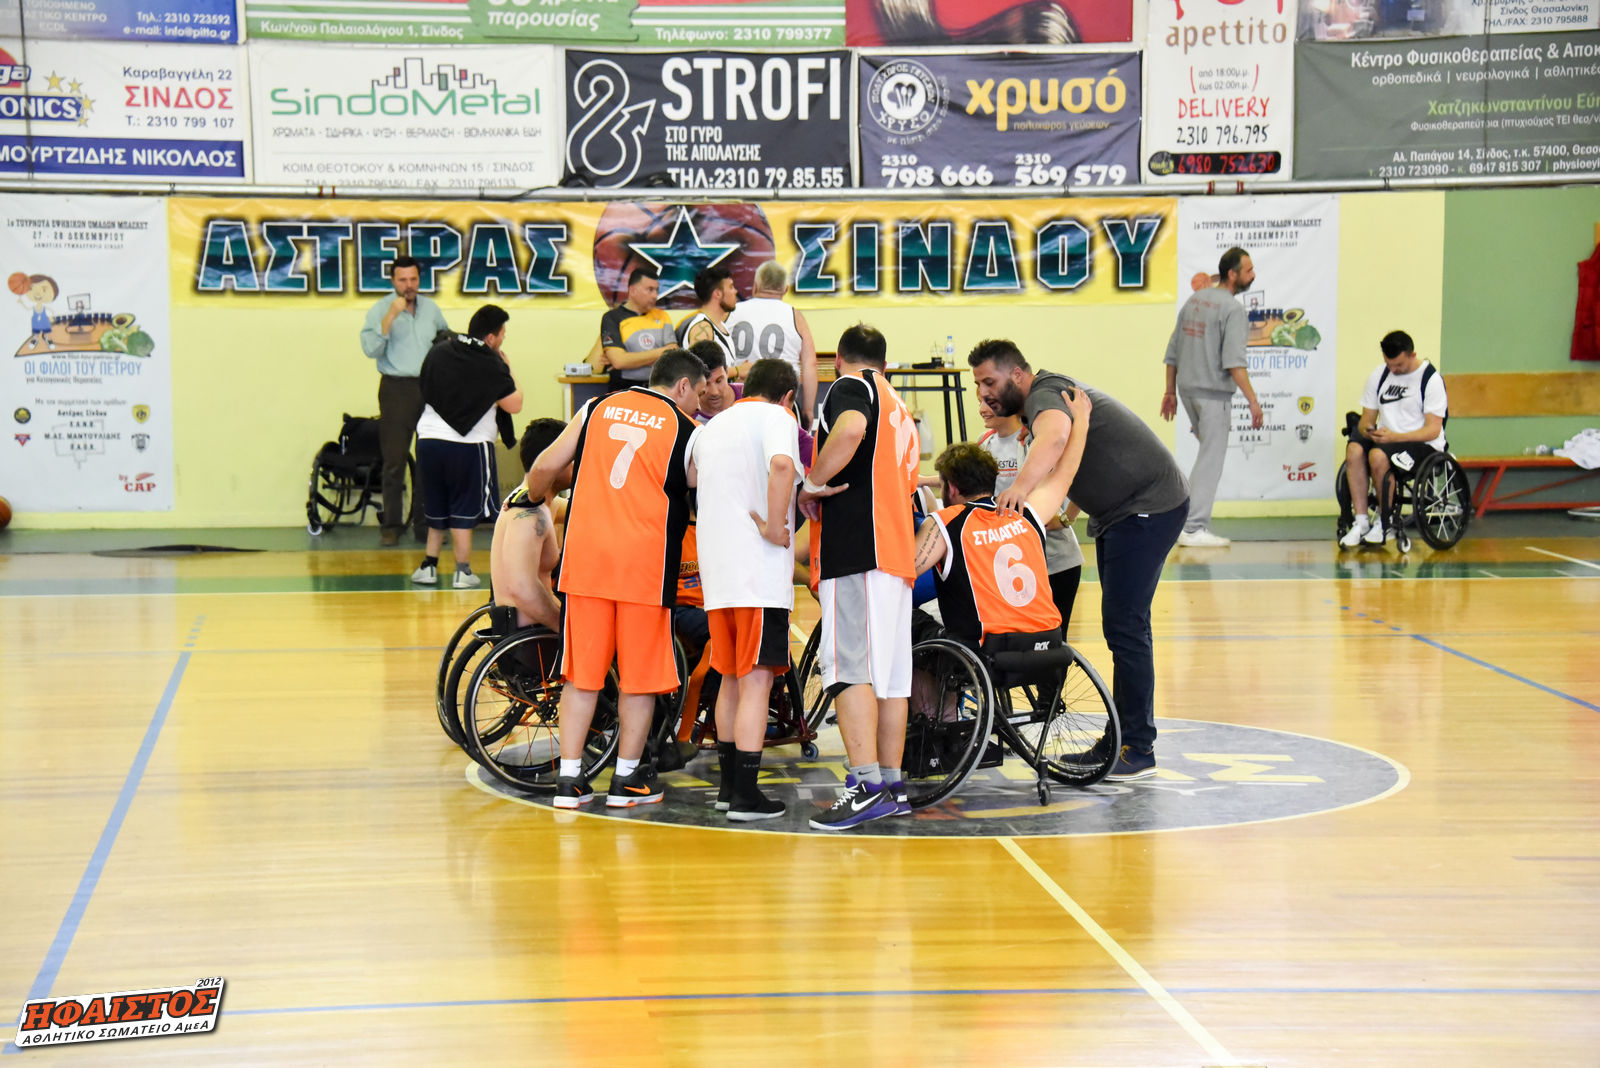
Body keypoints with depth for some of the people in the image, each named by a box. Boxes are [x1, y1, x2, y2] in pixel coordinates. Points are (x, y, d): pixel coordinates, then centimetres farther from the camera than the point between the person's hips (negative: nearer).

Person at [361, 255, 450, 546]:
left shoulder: (431, 308, 11)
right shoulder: (379, 310, -3)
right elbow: (370, 349, -16)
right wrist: (390, 318, -23)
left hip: (431, 388, 4)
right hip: (396, 389, -4)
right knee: (394, 459, -5)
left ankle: (425, 523, 12)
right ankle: (391, 524, 3)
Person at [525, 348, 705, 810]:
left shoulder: (598, 408, 11)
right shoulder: (686, 431, 2)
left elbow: (546, 466, 12)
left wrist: (533, 496, 32)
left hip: (585, 555, 3)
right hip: (645, 562, -3)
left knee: (581, 671, 9)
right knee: (639, 674, 9)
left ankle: (569, 778, 8)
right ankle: (627, 779, 16)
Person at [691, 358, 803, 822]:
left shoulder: (711, 427, 20)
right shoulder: (776, 417, -5)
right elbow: (782, 464, -26)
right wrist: (775, 526, -19)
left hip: (716, 571, 7)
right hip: (760, 572, -7)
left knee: (732, 679, 17)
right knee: (757, 680, -6)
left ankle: (728, 785, 23)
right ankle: (746, 796, -8)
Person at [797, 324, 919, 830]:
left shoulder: (851, 386, 0)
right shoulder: (900, 411, 26)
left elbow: (851, 429, -24)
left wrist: (812, 483, -13)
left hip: (857, 547, -9)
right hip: (897, 552, 9)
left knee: (848, 666, -14)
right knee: (889, 671, 10)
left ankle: (867, 786, -23)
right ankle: (893, 787, 13)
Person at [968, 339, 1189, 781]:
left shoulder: (1046, 393, -20)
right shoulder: (1042, 401, 13)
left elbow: (1054, 438, -44)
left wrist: (1021, 486, -57)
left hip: (1149, 508, -11)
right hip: (1119, 513, 11)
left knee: (1124, 625, -14)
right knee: (1121, 624, 14)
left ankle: (1139, 749, -11)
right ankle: (1123, 739, 20)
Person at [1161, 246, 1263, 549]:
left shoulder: (1194, 299, 11)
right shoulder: (1233, 309, -13)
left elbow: (1173, 350, 15)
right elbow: (1234, 362, -21)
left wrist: (1170, 391, 21)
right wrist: (1253, 401, -20)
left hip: (1186, 388, 8)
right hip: (1213, 392, -8)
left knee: (1209, 451, 22)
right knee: (1211, 458, -2)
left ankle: (1189, 517, 20)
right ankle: (1194, 528, -2)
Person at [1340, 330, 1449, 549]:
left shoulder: (1431, 379, -9)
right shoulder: (1378, 376, 10)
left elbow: (1433, 430, -14)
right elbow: (1367, 418, 13)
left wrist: (1394, 437, -25)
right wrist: (1367, 430, -13)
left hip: (1424, 445, -6)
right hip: (1387, 439, 6)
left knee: (1377, 455, -34)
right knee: (1354, 449, -26)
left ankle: (1383, 522, -15)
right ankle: (1361, 521, -23)